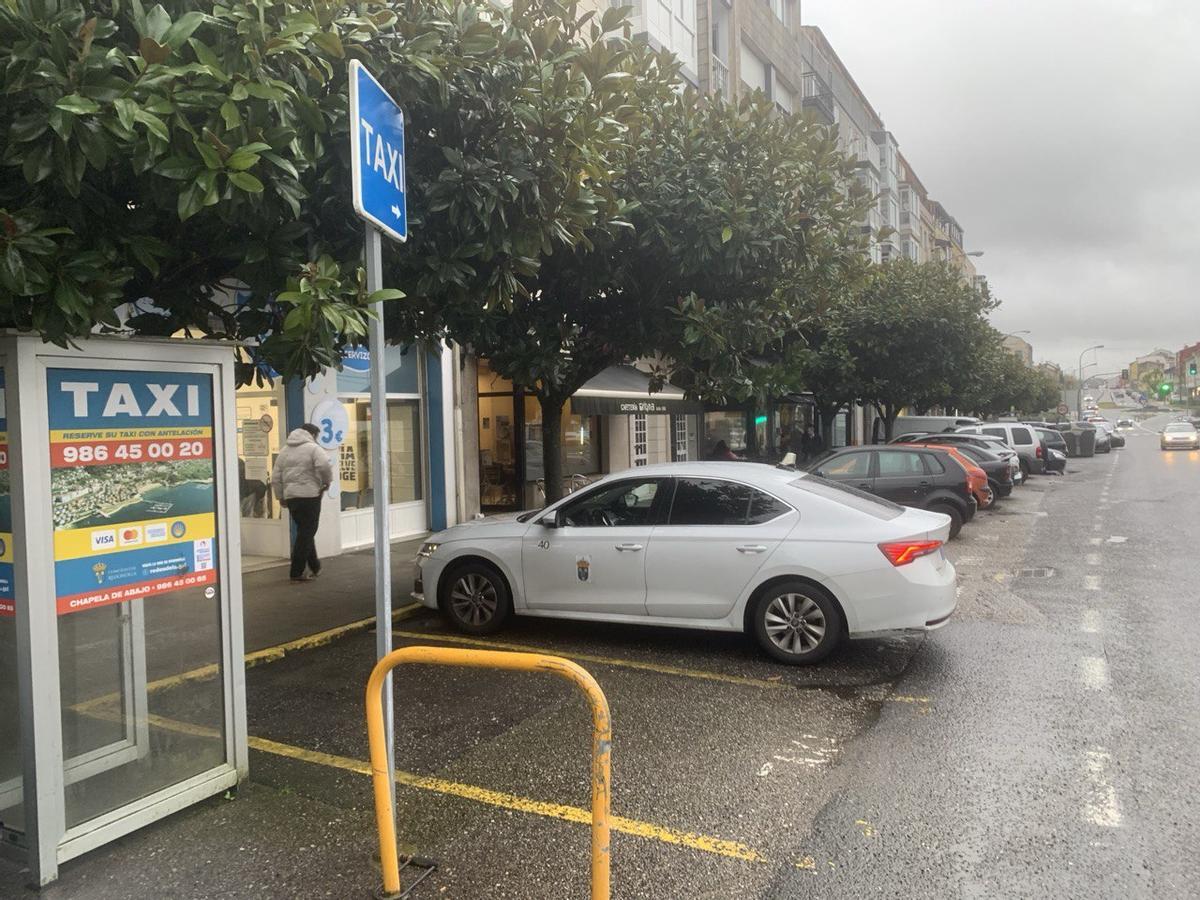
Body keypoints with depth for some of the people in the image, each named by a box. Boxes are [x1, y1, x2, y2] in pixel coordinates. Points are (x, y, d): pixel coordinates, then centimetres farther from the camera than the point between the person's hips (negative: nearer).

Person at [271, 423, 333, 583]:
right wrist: (327, 482, -6)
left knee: (305, 532, 18)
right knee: (306, 534, -2)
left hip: (290, 497, 7)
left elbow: (276, 477, 15)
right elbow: (324, 465, -23)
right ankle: (297, 572, -3)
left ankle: (315, 566, 26)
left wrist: (281, 497, 19)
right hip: (309, 496, -7)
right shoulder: (313, 448, -5)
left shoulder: (285, 450, 16)